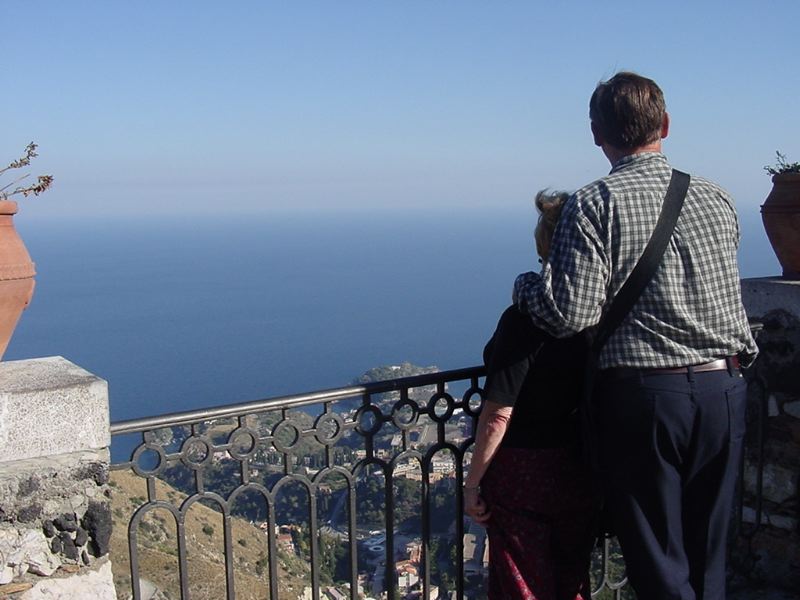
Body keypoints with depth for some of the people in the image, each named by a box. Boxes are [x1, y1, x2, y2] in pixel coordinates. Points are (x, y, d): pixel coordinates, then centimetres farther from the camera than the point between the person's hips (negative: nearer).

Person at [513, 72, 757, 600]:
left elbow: (572, 314, -15)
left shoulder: (593, 205, -9)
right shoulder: (716, 198, 7)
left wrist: (525, 285, 2)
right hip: (723, 392, 5)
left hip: (643, 395, -5)